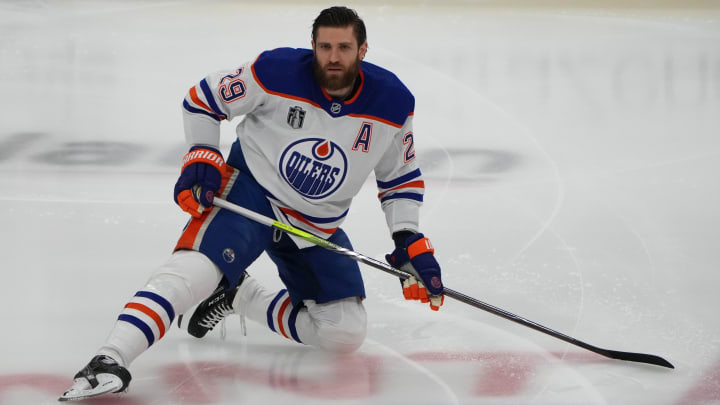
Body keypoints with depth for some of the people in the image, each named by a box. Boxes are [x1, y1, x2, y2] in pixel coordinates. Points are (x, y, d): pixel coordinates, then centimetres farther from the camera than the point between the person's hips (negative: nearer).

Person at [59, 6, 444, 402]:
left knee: (345, 335, 0)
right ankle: (108, 361, -38)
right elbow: (202, 100, -5)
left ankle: (239, 296, 14)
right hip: (249, 192, -5)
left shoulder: (393, 102, -10)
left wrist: (409, 241, -4)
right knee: (194, 268, -32)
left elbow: (401, 176, 5)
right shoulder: (278, 71, -19)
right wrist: (202, 159, -15)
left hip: (318, 226, 5)